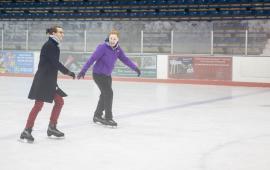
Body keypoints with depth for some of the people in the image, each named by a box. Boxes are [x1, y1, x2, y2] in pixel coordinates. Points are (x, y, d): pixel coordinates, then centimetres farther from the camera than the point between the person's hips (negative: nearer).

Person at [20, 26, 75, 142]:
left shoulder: (54, 46, 15)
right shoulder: (49, 45, -14)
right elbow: (55, 63, -20)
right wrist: (68, 72, -12)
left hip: (50, 79, 10)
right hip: (43, 79, -10)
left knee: (59, 102, 12)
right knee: (39, 104, -10)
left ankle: (52, 127, 21)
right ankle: (27, 131, -7)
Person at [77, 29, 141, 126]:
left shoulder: (118, 49, -1)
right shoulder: (103, 47, -21)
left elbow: (125, 59, 9)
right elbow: (92, 59, -22)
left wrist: (135, 68, 6)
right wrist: (83, 70, -26)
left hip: (107, 75, 8)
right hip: (98, 74, -8)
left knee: (105, 95, 16)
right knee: (108, 93, -14)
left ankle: (97, 115, 32)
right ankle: (108, 118, -7)